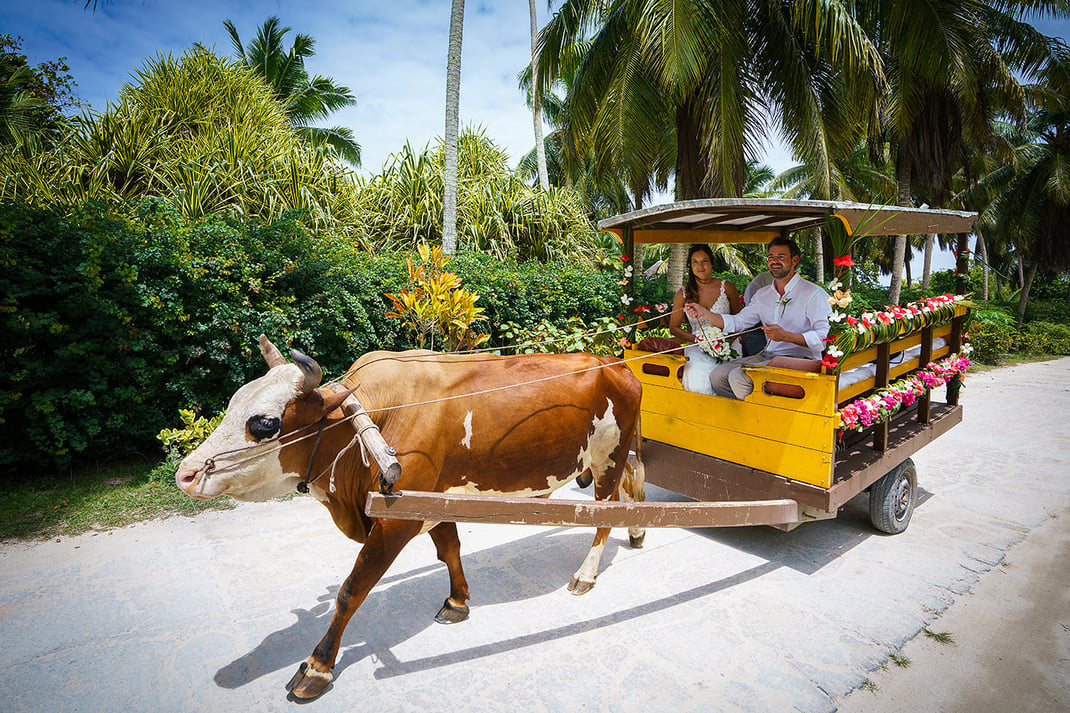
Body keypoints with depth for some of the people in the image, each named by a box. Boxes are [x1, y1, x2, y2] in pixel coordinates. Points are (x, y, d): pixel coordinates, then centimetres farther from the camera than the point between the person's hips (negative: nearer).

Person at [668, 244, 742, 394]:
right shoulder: (683, 294, 5)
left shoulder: (727, 287, 5)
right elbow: (674, 327, 8)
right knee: (699, 379, -30)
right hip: (697, 348, 0)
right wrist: (698, 340, -7)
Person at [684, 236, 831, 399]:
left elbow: (825, 337, -15)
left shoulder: (814, 293, -5)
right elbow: (737, 322, 16)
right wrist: (704, 313, 3)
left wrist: (786, 336, -28)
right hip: (768, 356, 7)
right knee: (718, 375, -9)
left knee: (738, 376, -26)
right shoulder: (763, 294, 17)